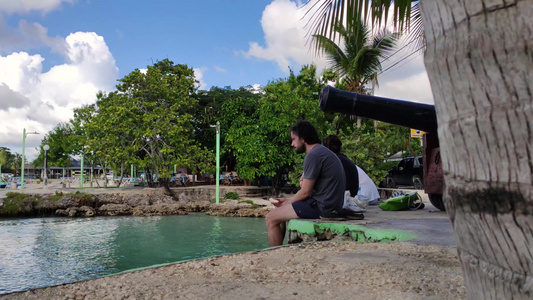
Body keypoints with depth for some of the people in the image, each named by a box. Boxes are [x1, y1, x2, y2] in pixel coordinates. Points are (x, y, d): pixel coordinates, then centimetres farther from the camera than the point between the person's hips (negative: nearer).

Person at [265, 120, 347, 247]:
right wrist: (287, 201, 12)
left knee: (271, 218, -8)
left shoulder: (313, 155, -15)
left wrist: (286, 203, 1)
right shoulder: (323, 151, 17)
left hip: (323, 207, -11)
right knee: (281, 214, 22)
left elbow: (305, 193, -15)